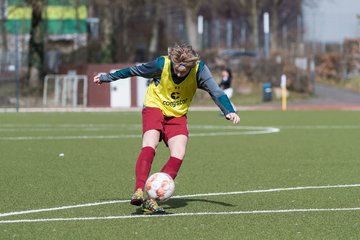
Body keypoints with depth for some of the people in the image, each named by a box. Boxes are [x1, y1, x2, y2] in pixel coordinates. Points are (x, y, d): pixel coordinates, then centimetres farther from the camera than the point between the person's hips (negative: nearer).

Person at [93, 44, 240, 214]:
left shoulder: (199, 69, -19)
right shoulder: (162, 64, -21)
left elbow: (215, 91, -21)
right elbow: (133, 71, -7)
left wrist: (229, 111, -37)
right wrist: (106, 78, 4)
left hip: (178, 115, 2)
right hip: (155, 107, -2)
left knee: (178, 155, -17)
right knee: (149, 147, -28)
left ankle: (151, 199, -17)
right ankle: (138, 192, -35)